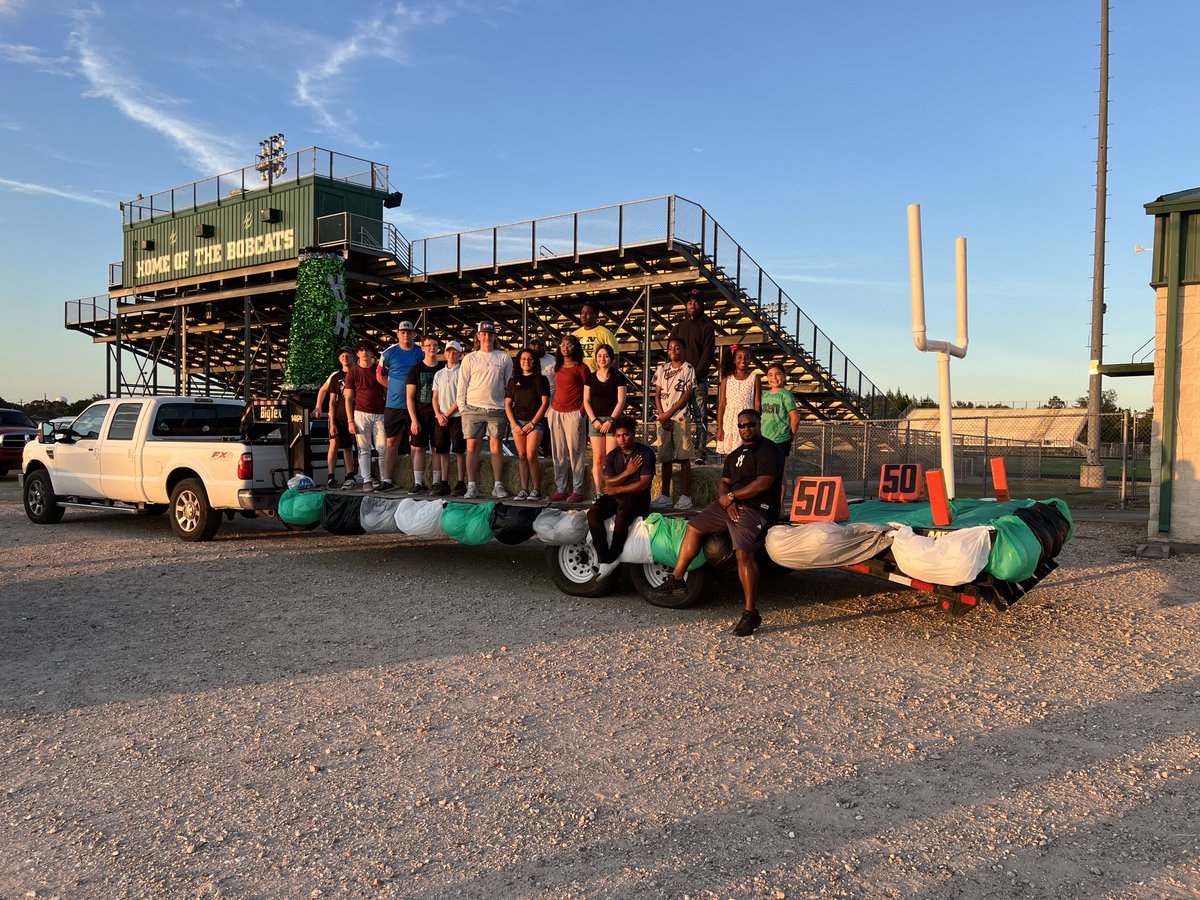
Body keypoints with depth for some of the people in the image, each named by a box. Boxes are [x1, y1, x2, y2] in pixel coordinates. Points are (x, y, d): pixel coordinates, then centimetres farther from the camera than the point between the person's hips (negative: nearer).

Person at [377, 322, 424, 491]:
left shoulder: (421, 353, 3)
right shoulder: (389, 353, 5)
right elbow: (380, 376, 15)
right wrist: (396, 388, 7)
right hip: (393, 405, 1)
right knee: (392, 442, 4)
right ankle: (387, 480, 7)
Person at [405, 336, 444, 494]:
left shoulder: (444, 369, 8)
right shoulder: (415, 369, 4)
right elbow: (410, 397, 1)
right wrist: (414, 420, -7)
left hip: (438, 415, 1)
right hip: (420, 416, -1)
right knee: (418, 448, -1)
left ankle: (436, 482, 8)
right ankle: (418, 483, 3)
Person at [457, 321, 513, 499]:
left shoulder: (504, 358, 9)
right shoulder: (470, 359, 9)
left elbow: (509, 385, 11)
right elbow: (462, 386, 8)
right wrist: (462, 407, 0)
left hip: (497, 410, 0)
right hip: (473, 409, 0)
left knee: (496, 446, 1)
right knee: (473, 446, -1)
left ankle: (498, 486, 5)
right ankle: (471, 486, 3)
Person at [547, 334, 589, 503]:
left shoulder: (581, 368, -3)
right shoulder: (557, 367, 15)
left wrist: (581, 412, -9)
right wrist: (553, 407, 13)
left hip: (573, 414, -6)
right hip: (556, 413, 6)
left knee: (575, 453, -5)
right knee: (559, 454, 7)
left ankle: (577, 490, -2)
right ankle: (560, 490, 12)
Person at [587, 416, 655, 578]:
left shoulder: (646, 453, -3)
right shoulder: (612, 455, 13)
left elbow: (644, 484, -11)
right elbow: (608, 483, 5)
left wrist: (617, 489, -9)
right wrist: (627, 472, -10)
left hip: (637, 497, -5)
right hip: (614, 496, 5)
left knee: (621, 516, -36)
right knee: (593, 513, -24)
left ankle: (611, 559, -24)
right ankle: (603, 558, -28)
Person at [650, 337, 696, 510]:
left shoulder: (688, 368, 1)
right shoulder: (662, 369, 13)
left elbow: (687, 395, -6)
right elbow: (657, 394, 10)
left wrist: (669, 413, -9)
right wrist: (661, 415, -4)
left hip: (680, 418, -4)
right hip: (663, 419, 4)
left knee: (684, 458, -4)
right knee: (665, 458, 7)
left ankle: (685, 496, -2)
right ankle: (665, 496, 13)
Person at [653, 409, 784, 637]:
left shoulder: (769, 450, -6)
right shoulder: (735, 455, 21)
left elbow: (763, 483, -18)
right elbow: (723, 483, 15)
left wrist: (732, 496, -11)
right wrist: (725, 499, -9)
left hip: (755, 508, -9)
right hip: (731, 504, 9)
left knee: (744, 553, -27)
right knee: (693, 528, 11)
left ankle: (750, 613, -25)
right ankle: (677, 579, 19)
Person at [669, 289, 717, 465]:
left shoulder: (707, 327, 6)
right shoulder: (678, 328, 18)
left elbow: (708, 353, -4)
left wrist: (696, 374, -13)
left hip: (699, 379, -4)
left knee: (700, 418, -6)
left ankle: (701, 454, -9)